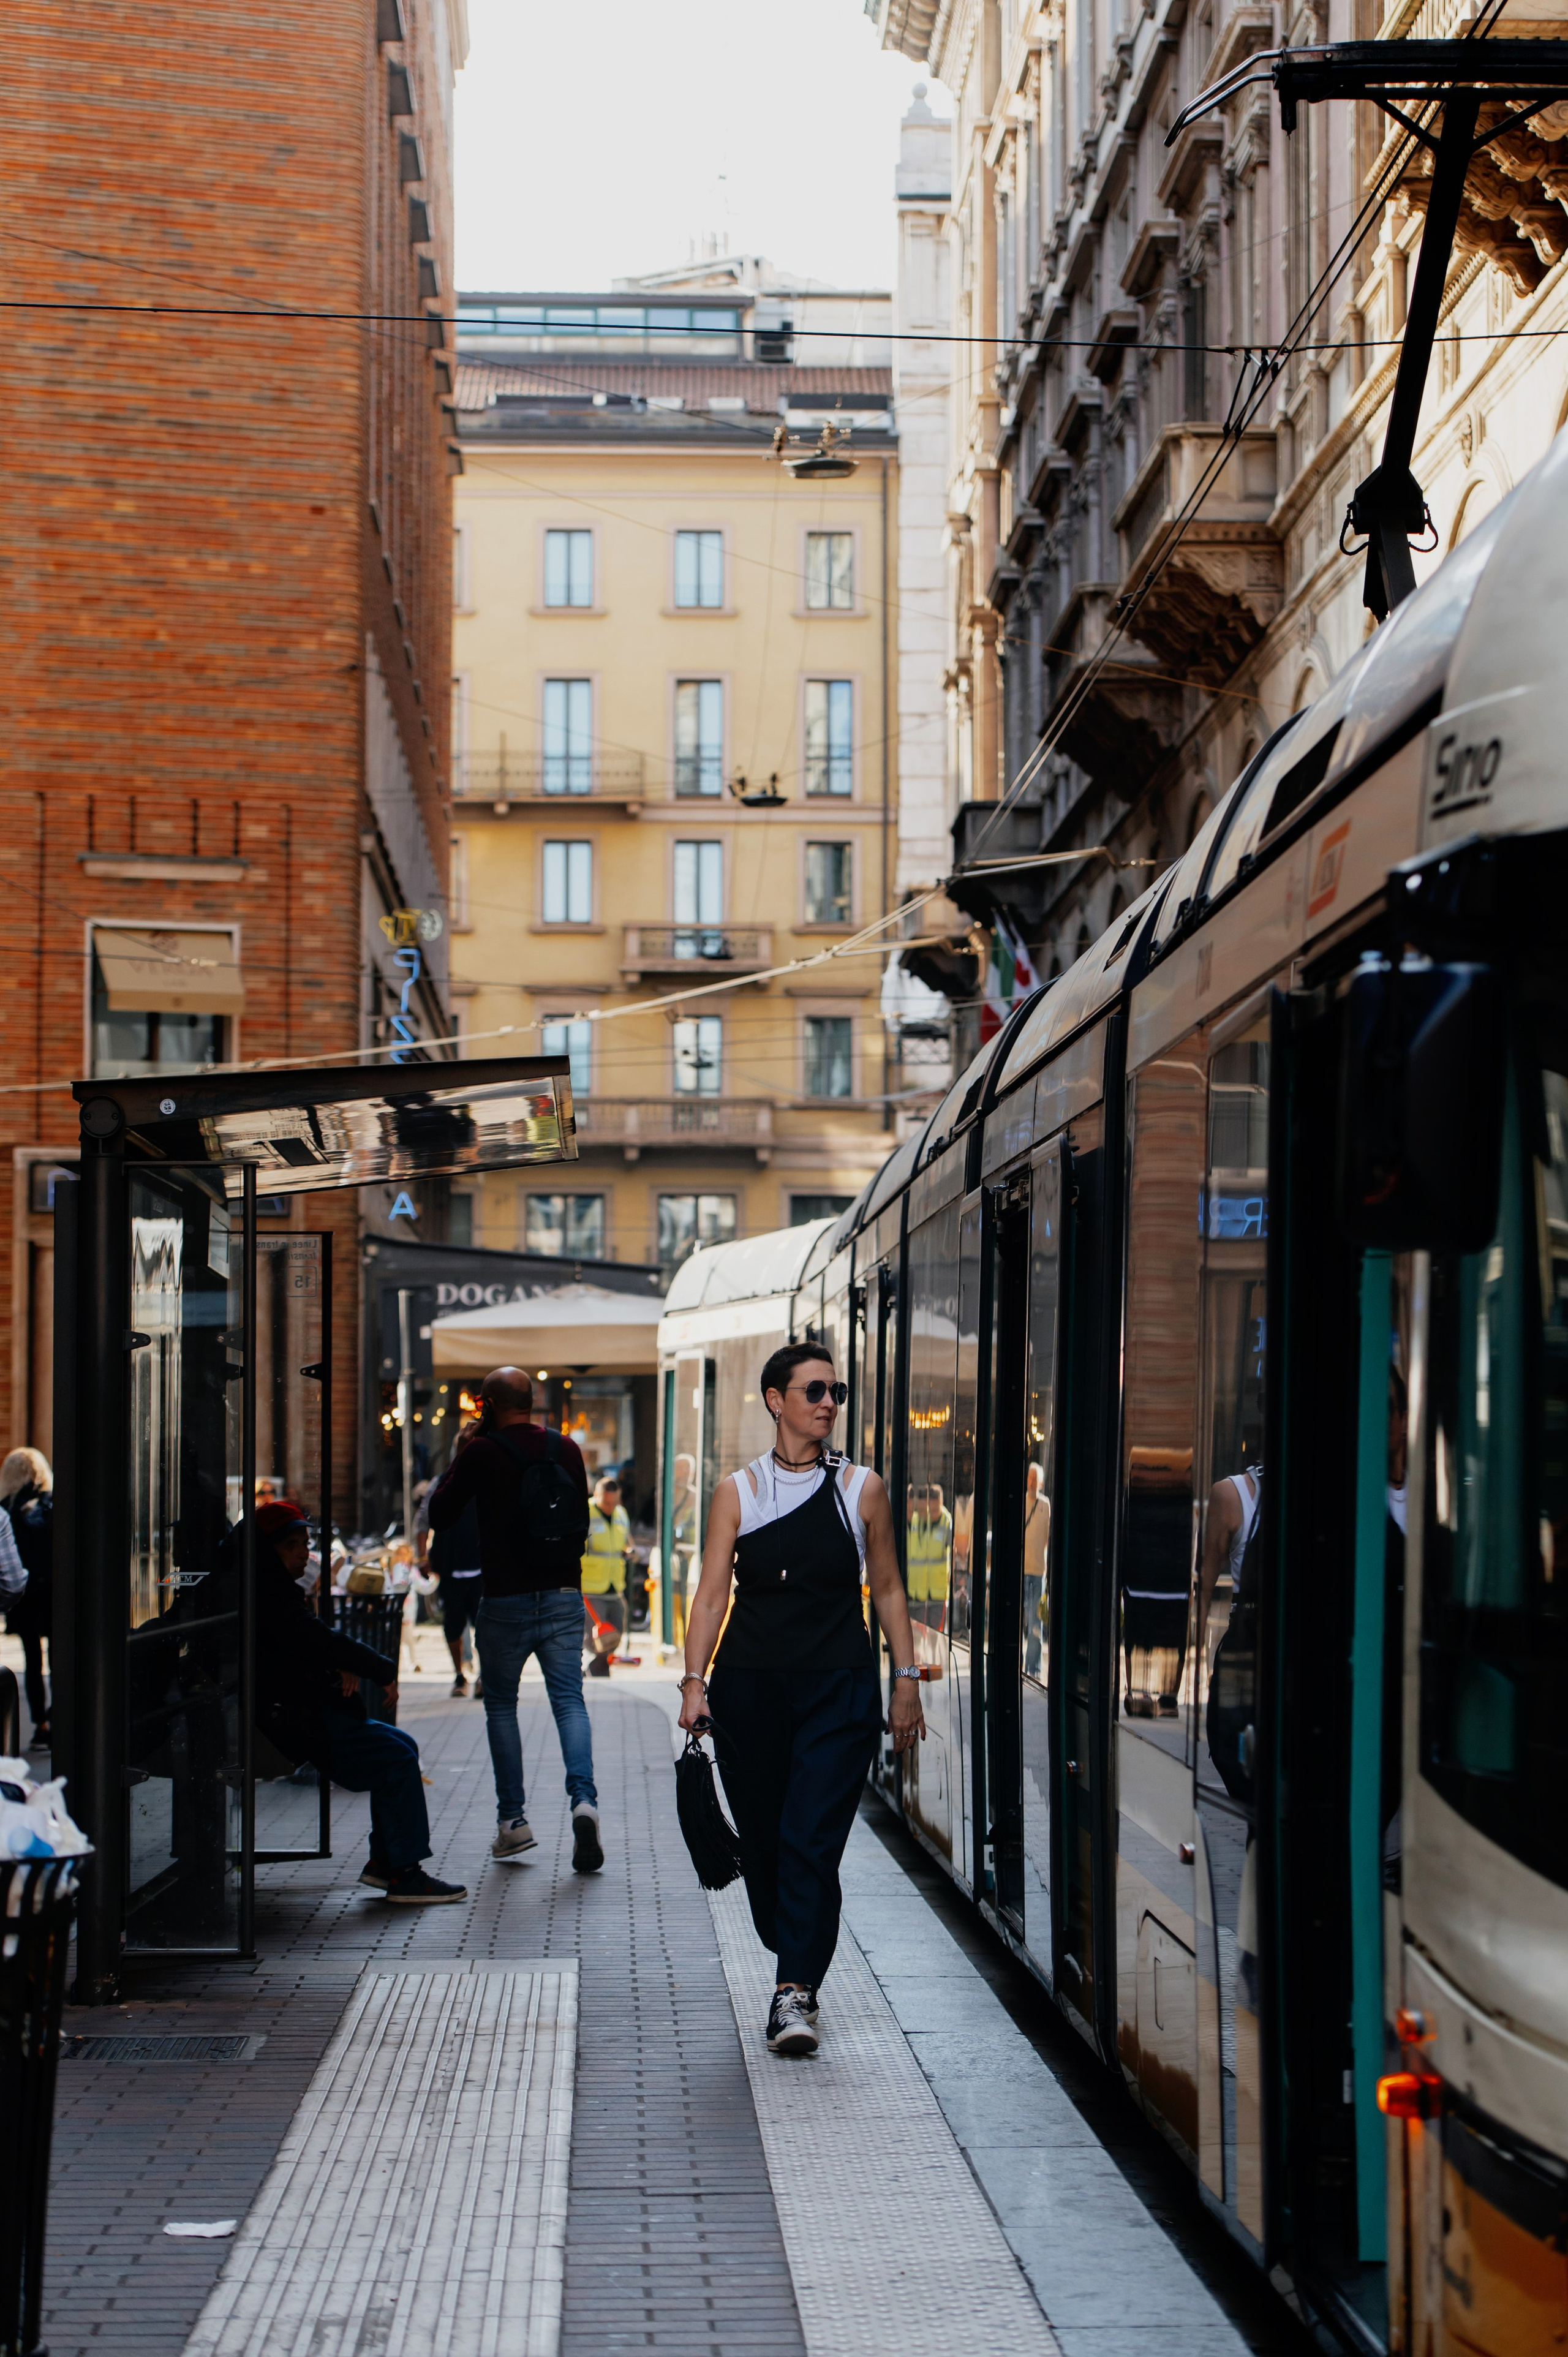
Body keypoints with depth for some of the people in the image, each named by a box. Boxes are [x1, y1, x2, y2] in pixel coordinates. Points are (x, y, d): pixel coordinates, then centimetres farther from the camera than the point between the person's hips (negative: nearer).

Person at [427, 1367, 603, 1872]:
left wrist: (458, 1457, 10)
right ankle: (583, 1801, -20)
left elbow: (440, 1517, 2)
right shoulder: (568, 1451, 4)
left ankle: (512, 1820, 9)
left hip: (505, 1601, -3)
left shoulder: (481, 1453, -9)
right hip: (564, 1597, 3)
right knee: (569, 1701, 2)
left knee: (501, 1705, 12)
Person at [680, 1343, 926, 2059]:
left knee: (812, 1841, -13)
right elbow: (711, 1593, 2)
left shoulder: (861, 1489, 5)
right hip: (751, 1684, 1)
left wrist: (906, 1682, 7)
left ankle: (795, 1991, -17)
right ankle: (797, 1966, 27)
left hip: (839, 1688, -1)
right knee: (762, 1838, 6)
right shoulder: (739, 1492, 5)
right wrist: (695, 1681, -8)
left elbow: (888, 1590, 11)